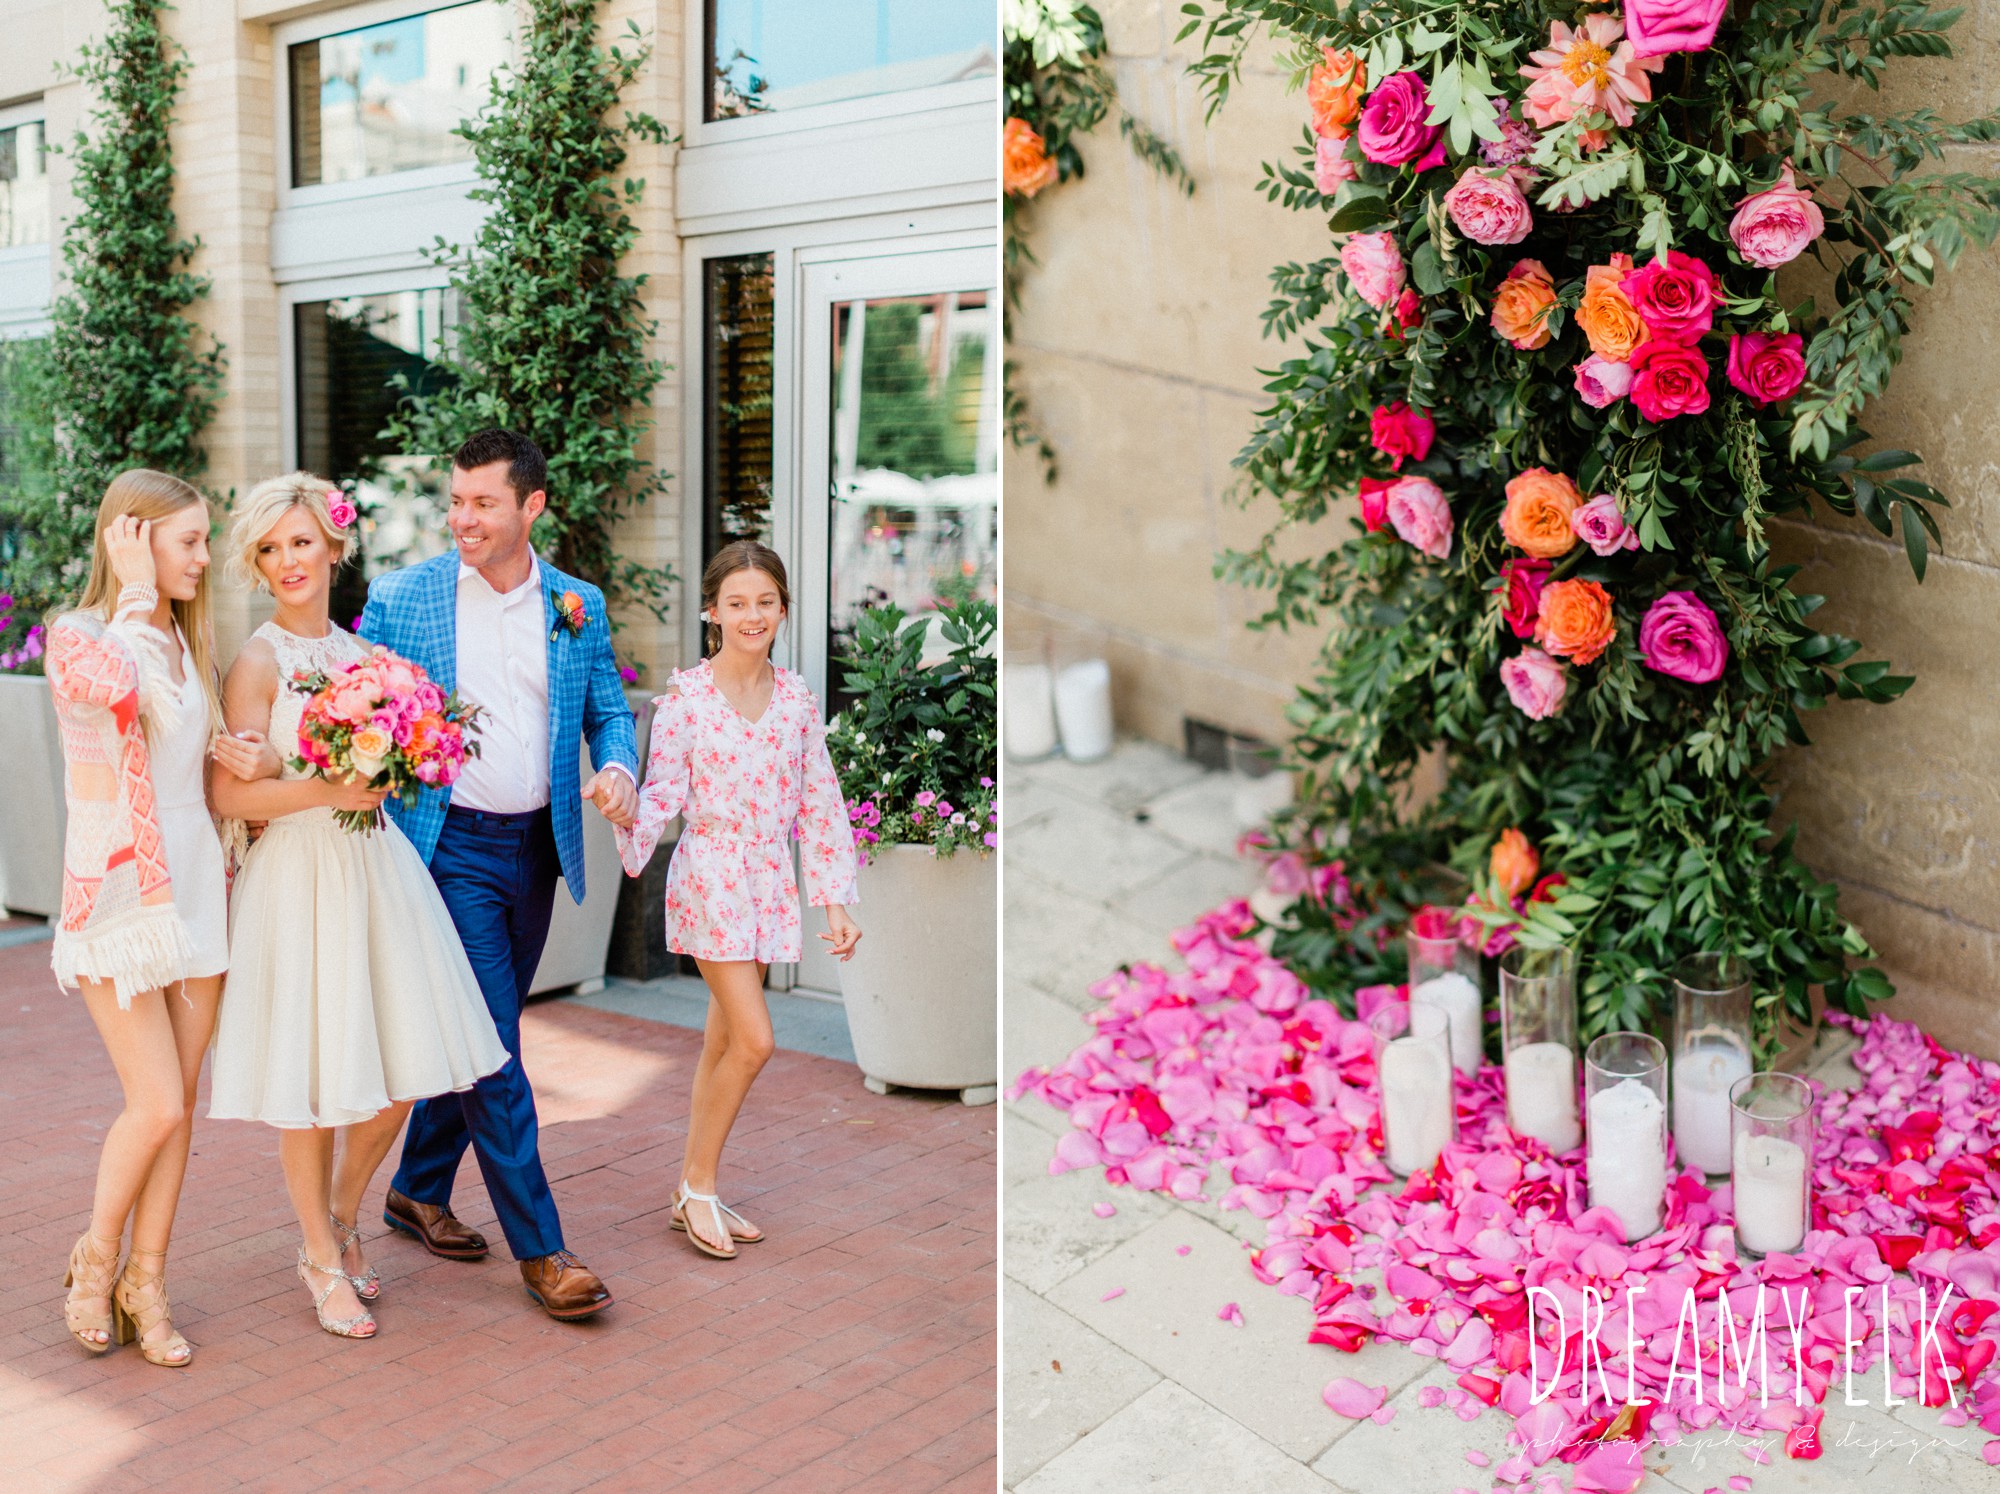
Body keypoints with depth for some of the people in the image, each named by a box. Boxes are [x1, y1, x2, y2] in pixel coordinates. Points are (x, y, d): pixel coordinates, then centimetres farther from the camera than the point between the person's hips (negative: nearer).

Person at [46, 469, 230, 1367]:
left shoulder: (189, 642, 12)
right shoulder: (76, 636, -8)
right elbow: (115, 685, -33)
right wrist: (135, 593, -19)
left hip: (194, 884, 6)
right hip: (116, 891, -6)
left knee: (181, 1104, 8)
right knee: (156, 1107, -7)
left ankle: (146, 1284, 21)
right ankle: (97, 1256, 19)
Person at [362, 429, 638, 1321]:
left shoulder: (578, 605, 6)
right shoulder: (399, 597, -2)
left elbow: (608, 710, 11)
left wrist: (618, 767, -10)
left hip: (538, 846, 4)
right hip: (451, 847, -4)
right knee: (493, 1047, -6)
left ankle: (419, 1190, 35)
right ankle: (539, 1248, 2)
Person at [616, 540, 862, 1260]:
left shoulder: (796, 698, 4)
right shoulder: (685, 696, -7)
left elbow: (818, 802, 8)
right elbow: (661, 793, -7)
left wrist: (834, 901, 7)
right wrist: (629, 821, -30)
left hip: (770, 881, 5)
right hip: (709, 876, -5)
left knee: (724, 1043, 11)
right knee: (753, 1040, -11)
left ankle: (695, 1192, 23)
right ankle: (698, 1187, 8)